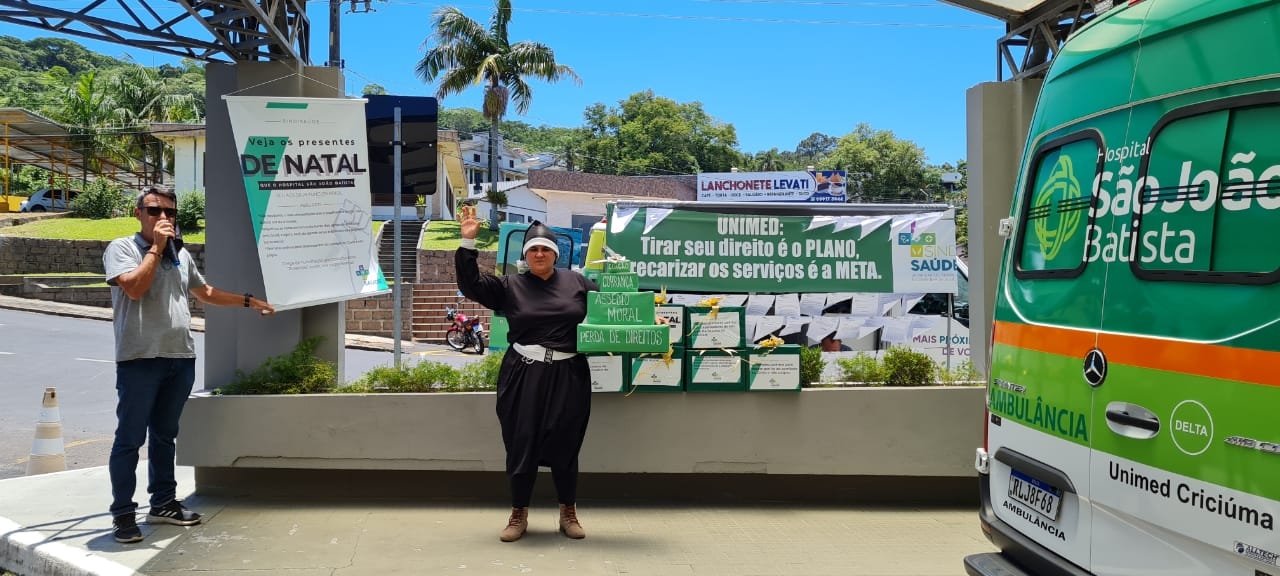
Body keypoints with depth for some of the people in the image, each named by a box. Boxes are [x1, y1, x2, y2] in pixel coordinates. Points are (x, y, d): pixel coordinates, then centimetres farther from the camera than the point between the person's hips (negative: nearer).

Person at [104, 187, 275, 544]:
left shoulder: (181, 254, 16)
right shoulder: (121, 248, -3)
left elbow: (205, 292, 29)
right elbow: (134, 288, -20)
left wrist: (249, 301, 30)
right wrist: (156, 247, -14)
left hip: (181, 358, 6)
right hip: (140, 359, -6)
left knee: (165, 434, 14)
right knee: (130, 438, -2)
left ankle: (163, 503, 23)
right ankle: (123, 513, 5)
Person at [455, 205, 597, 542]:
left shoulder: (576, 282, 7)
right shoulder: (510, 287, 5)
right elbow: (471, 285, -2)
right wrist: (468, 243, -9)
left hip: (567, 376, 0)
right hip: (523, 376, 0)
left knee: (565, 444, 7)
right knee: (521, 443, 4)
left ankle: (569, 514, 22)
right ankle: (518, 515, 19)